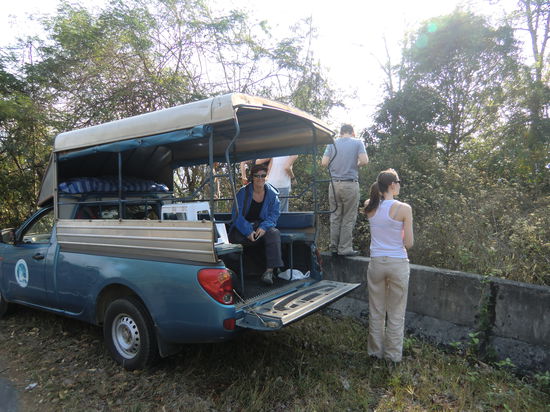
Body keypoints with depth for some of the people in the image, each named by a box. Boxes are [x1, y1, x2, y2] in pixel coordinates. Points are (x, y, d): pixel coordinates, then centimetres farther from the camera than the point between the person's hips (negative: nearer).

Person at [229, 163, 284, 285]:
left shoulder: (271, 193, 3)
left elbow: (274, 214, 0)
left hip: (262, 225, 2)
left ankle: (269, 271, -34)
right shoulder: (243, 192, -4)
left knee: (274, 233, -30)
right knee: (235, 237, -34)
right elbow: (237, 215, -9)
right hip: (242, 227, -1)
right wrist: (248, 231, -24)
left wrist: (263, 227, -20)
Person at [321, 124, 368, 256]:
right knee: (348, 218, 3)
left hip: (334, 184, 3)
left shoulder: (332, 144, 9)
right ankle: (345, 249, 6)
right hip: (350, 184, -3)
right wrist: (356, 165, 10)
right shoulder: (358, 143, 3)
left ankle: (334, 247, 15)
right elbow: (364, 160, -10)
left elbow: (324, 162, 0)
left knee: (335, 217, 10)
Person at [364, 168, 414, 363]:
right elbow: (409, 243, -10)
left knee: (376, 311, 16)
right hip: (398, 264, -3)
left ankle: (375, 350, 30)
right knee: (396, 314, 13)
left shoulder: (370, 206, -2)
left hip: (376, 263, 3)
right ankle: (393, 354, 25)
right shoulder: (404, 209, -13)